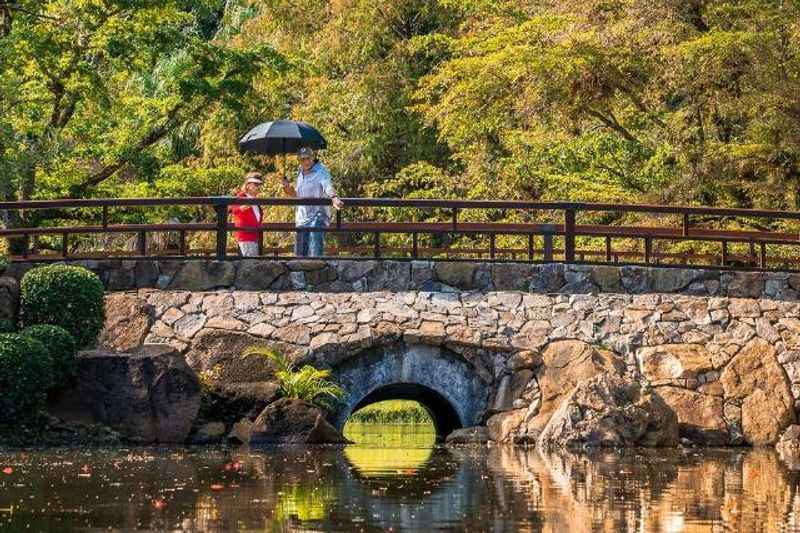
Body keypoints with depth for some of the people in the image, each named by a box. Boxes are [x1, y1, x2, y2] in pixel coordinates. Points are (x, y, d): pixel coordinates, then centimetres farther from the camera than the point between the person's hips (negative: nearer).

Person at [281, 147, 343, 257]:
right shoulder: (300, 172, 15)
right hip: (302, 218, 8)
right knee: (300, 254, 10)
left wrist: (334, 198, -50)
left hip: (317, 217, -8)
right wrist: (289, 189, 5)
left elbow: (328, 186, -30)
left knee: (315, 254, -17)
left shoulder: (321, 171, -9)